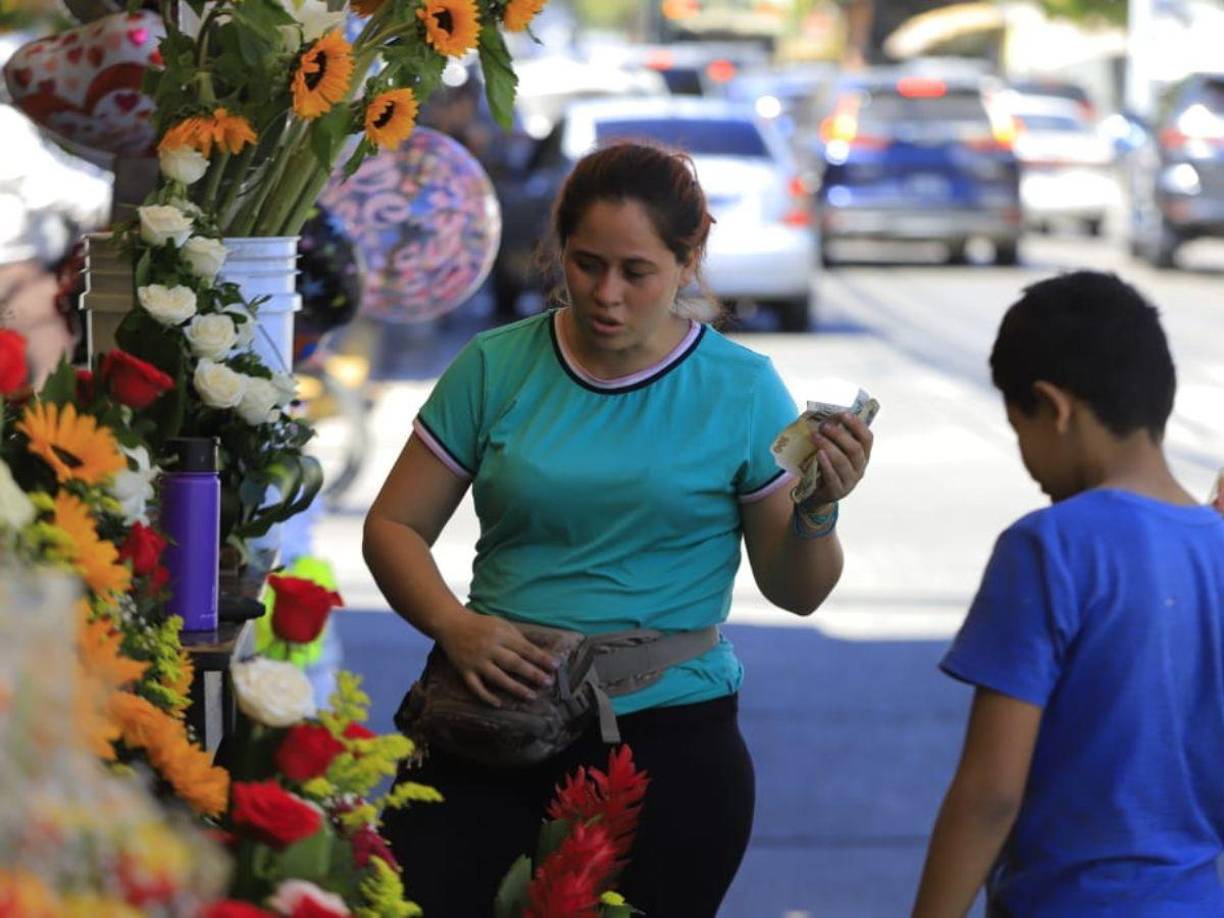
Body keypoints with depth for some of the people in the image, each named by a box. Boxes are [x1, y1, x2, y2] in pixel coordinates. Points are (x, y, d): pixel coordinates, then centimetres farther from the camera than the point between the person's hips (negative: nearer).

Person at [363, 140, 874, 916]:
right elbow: (394, 526, 8)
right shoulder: (497, 368, 5)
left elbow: (794, 591, 6)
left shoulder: (742, 391, 2)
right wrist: (455, 626, -10)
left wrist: (818, 512, -15)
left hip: (666, 734, -1)